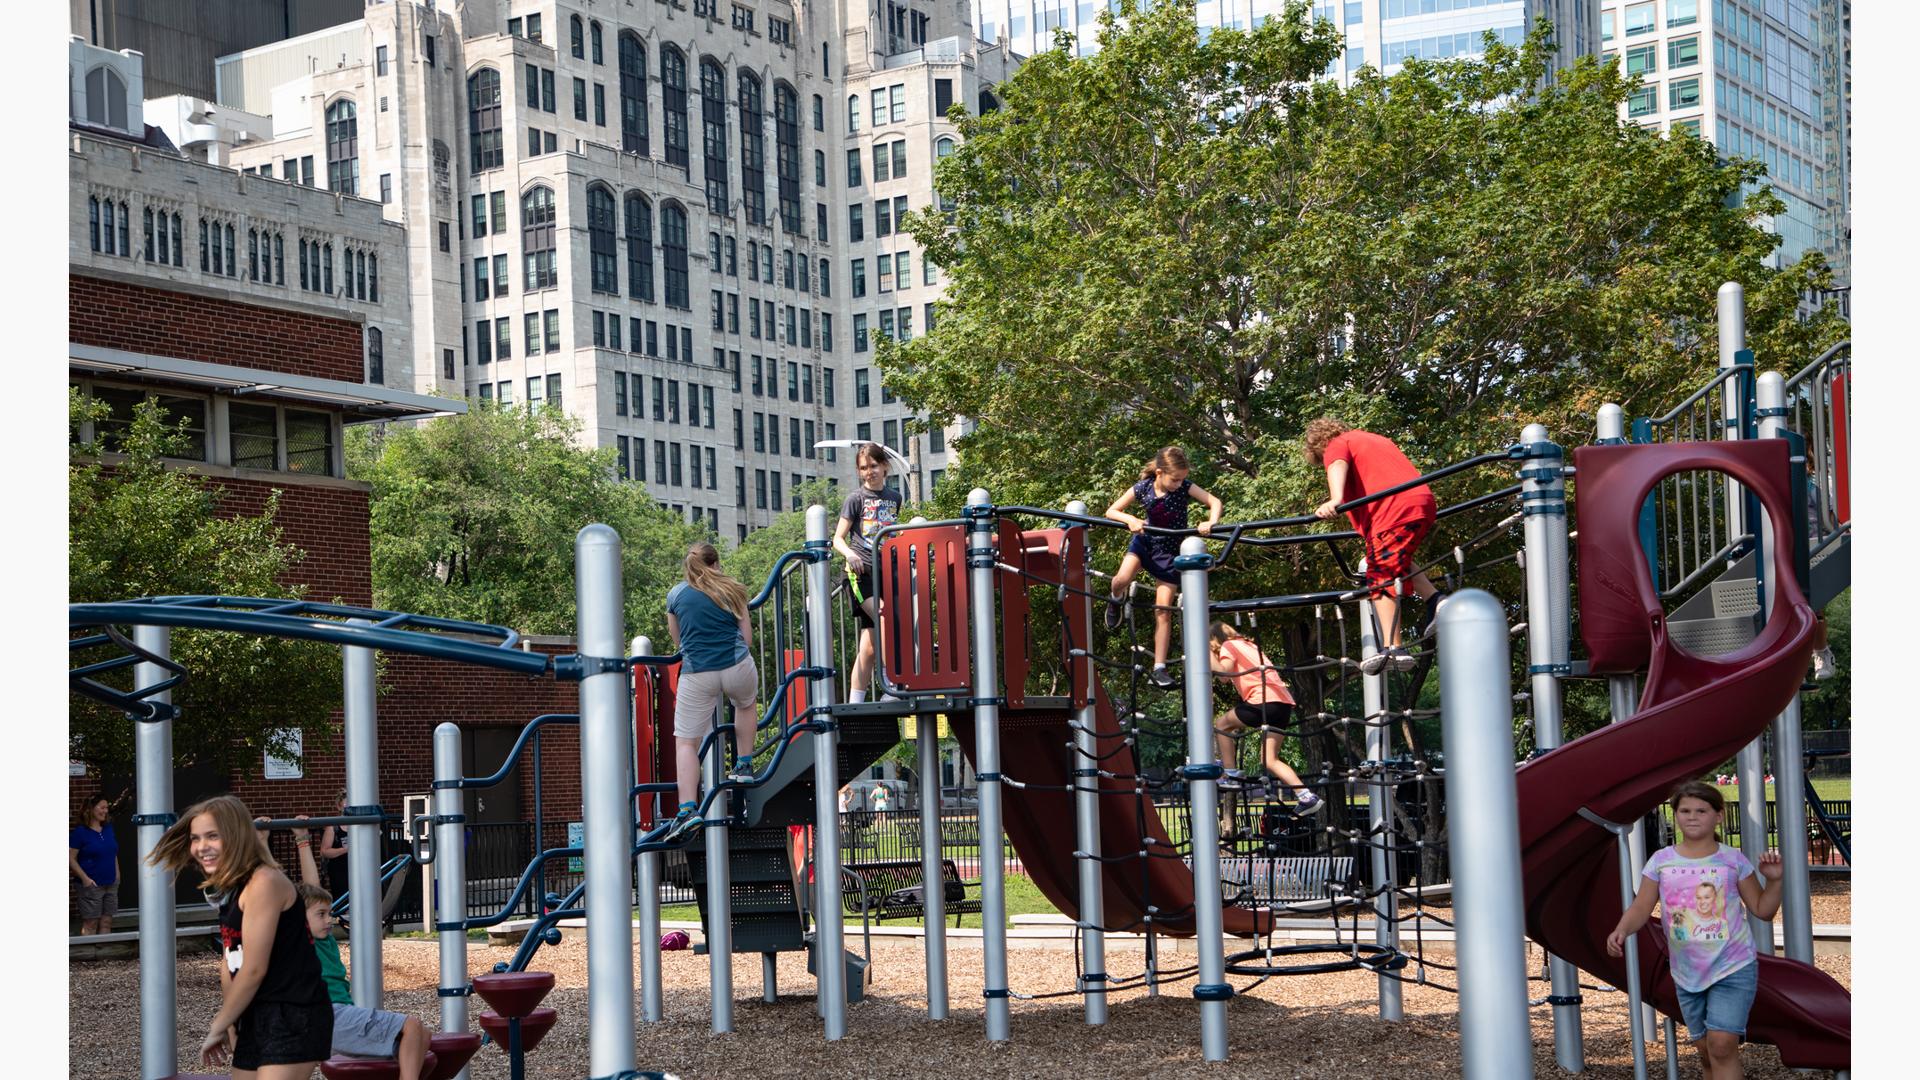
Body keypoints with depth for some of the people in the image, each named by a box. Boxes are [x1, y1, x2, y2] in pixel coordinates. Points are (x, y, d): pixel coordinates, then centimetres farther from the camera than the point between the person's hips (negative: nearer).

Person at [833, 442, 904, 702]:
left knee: (869, 647, 3)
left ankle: (855, 704, 5)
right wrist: (849, 554, -20)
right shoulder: (856, 498, 1)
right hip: (862, 573, -5)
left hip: (885, 572, 5)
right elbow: (838, 539, -1)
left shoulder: (894, 498, 14)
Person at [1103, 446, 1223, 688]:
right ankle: (1116, 600, 9)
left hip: (1170, 550, -1)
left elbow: (1214, 502, -21)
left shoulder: (1184, 487, -18)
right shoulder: (1143, 487, -16)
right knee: (1122, 579, -29)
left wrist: (1211, 522, -42)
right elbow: (1111, 511, -10)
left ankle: (1159, 668, 2)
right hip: (1145, 541, 1)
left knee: (1163, 611, -3)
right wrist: (1130, 520, -30)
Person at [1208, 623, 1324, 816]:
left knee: (1221, 724, 13)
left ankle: (1230, 774, 9)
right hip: (1284, 701, 8)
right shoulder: (1248, 644, 31)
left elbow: (1223, 673, -11)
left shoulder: (1228, 645, 5)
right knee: (1269, 760, 7)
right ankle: (1307, 796, -6)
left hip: (1265, 700, -8)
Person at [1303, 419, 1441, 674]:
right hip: (1425, 502, 8)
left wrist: (1334, 501, -30)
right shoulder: (1377, 439, 34)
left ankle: (1392, 648, -18)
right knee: (1398, 563, 28)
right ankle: (1434, 600, 8)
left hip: (1395, 510, -8)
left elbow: (1337, 467, -11)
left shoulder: (1336, 445, 12)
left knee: (1382, 578, -8)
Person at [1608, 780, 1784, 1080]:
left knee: (1722, 1044, -18)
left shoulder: (1733, 860, -3)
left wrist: (1774, 880, -13)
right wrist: (1621, 931, -21)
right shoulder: (1661, 861, 0)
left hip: (1734, 968, -3)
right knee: (1706, 1049, 13)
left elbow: (1762, 909, 3)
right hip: (1687, 973, 3)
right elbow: (1641, 908, -3)